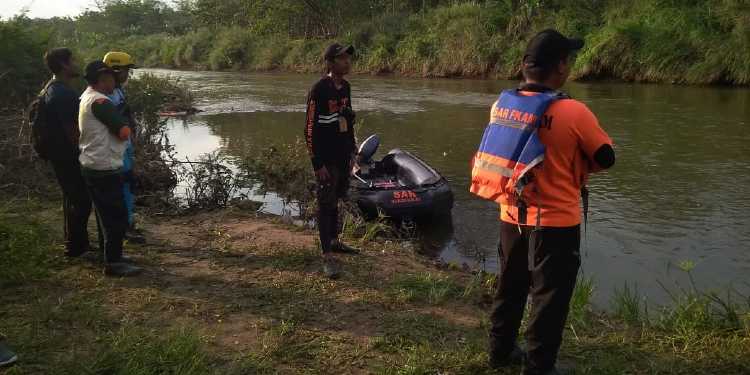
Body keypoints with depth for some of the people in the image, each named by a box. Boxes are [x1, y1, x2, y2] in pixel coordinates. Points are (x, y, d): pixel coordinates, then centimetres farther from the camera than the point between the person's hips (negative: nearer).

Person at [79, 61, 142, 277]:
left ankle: (113, 255, 29)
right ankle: (113, 263, 5)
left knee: (108, 215, 19)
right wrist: (124, 128, -1)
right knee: (117, 216, -2)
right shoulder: (100, 101, -18)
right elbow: (124, 132, -21)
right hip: (105, 168, -10)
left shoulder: (87, 97, 13)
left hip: (93, 166, 10)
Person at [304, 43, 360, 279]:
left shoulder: (345, 87, 8)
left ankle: (334, 241, 33)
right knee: (326, 204, -2)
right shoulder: (320, 90, -16)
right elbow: (310, 129, -18)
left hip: (343, 155, 7)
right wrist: (318, 164, -19)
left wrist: (352, 151, 16)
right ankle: (327, 256, 4)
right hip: (326, 159, -7)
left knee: (336, 200, 18)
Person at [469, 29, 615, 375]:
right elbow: (606, 158, -7)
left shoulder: (502, 104, -2)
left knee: (510, 287, 21)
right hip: (555, 221, -6)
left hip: (512, 216, 6)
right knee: (549, 296, 9)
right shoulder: (573, 112, -19)